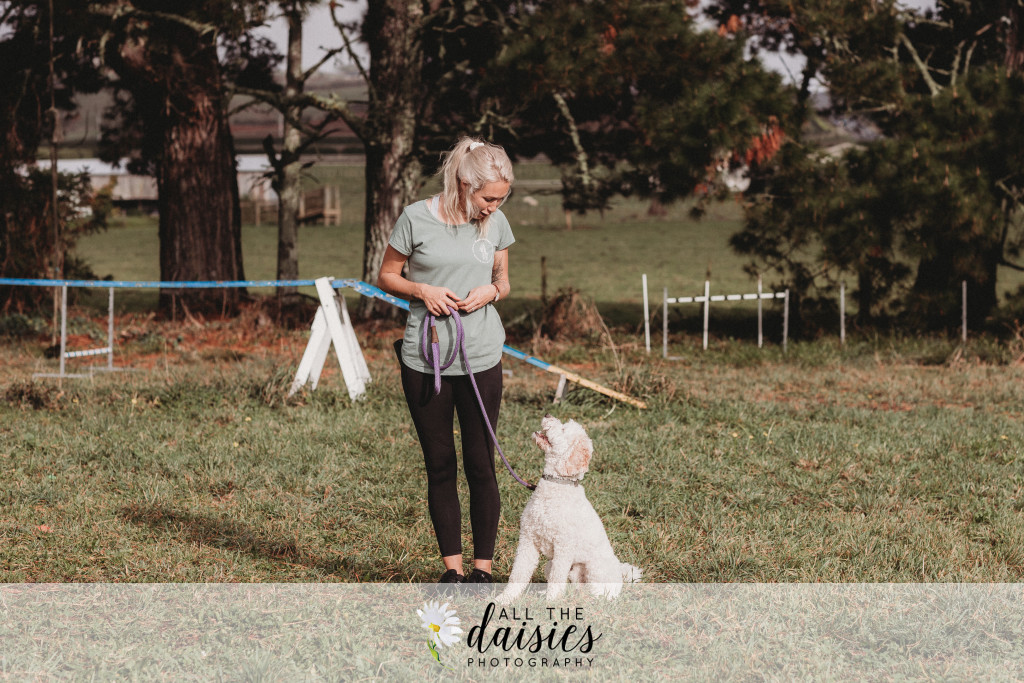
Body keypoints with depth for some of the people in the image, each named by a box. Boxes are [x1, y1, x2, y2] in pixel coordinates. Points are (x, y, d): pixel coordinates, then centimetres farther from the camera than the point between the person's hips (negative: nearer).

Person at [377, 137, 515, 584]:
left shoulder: (496, 223, 2)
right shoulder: (416, 219, -6)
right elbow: (387, 276, 4)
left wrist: (491, 291, -8)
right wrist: (422, 290, -14)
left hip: (481, 360, 1)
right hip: (424, 359, -1)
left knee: (480, 465, 0)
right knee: (439, 466, 6)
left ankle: (483, 567, 10)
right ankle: (451, 567, 15)